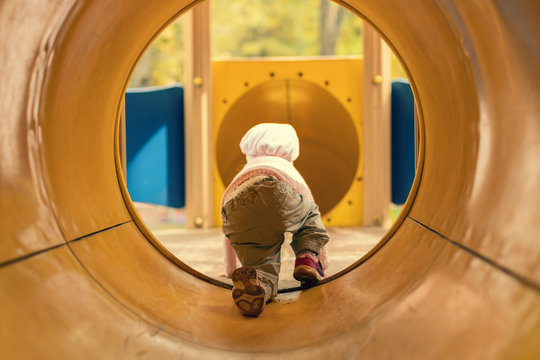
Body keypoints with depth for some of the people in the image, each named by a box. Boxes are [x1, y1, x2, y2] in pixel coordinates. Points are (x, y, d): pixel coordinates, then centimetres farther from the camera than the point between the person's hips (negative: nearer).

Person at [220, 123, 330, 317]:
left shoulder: (239, 177, 47)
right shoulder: (287, 169, 42)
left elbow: (229, 233, 53)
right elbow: (311, 213, 48)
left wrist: (230, 270, 65)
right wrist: (322, 262, 59)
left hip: (236, 213, 2)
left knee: (265, 267, 3)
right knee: (310, 214, 31)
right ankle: (307, 258, 5)